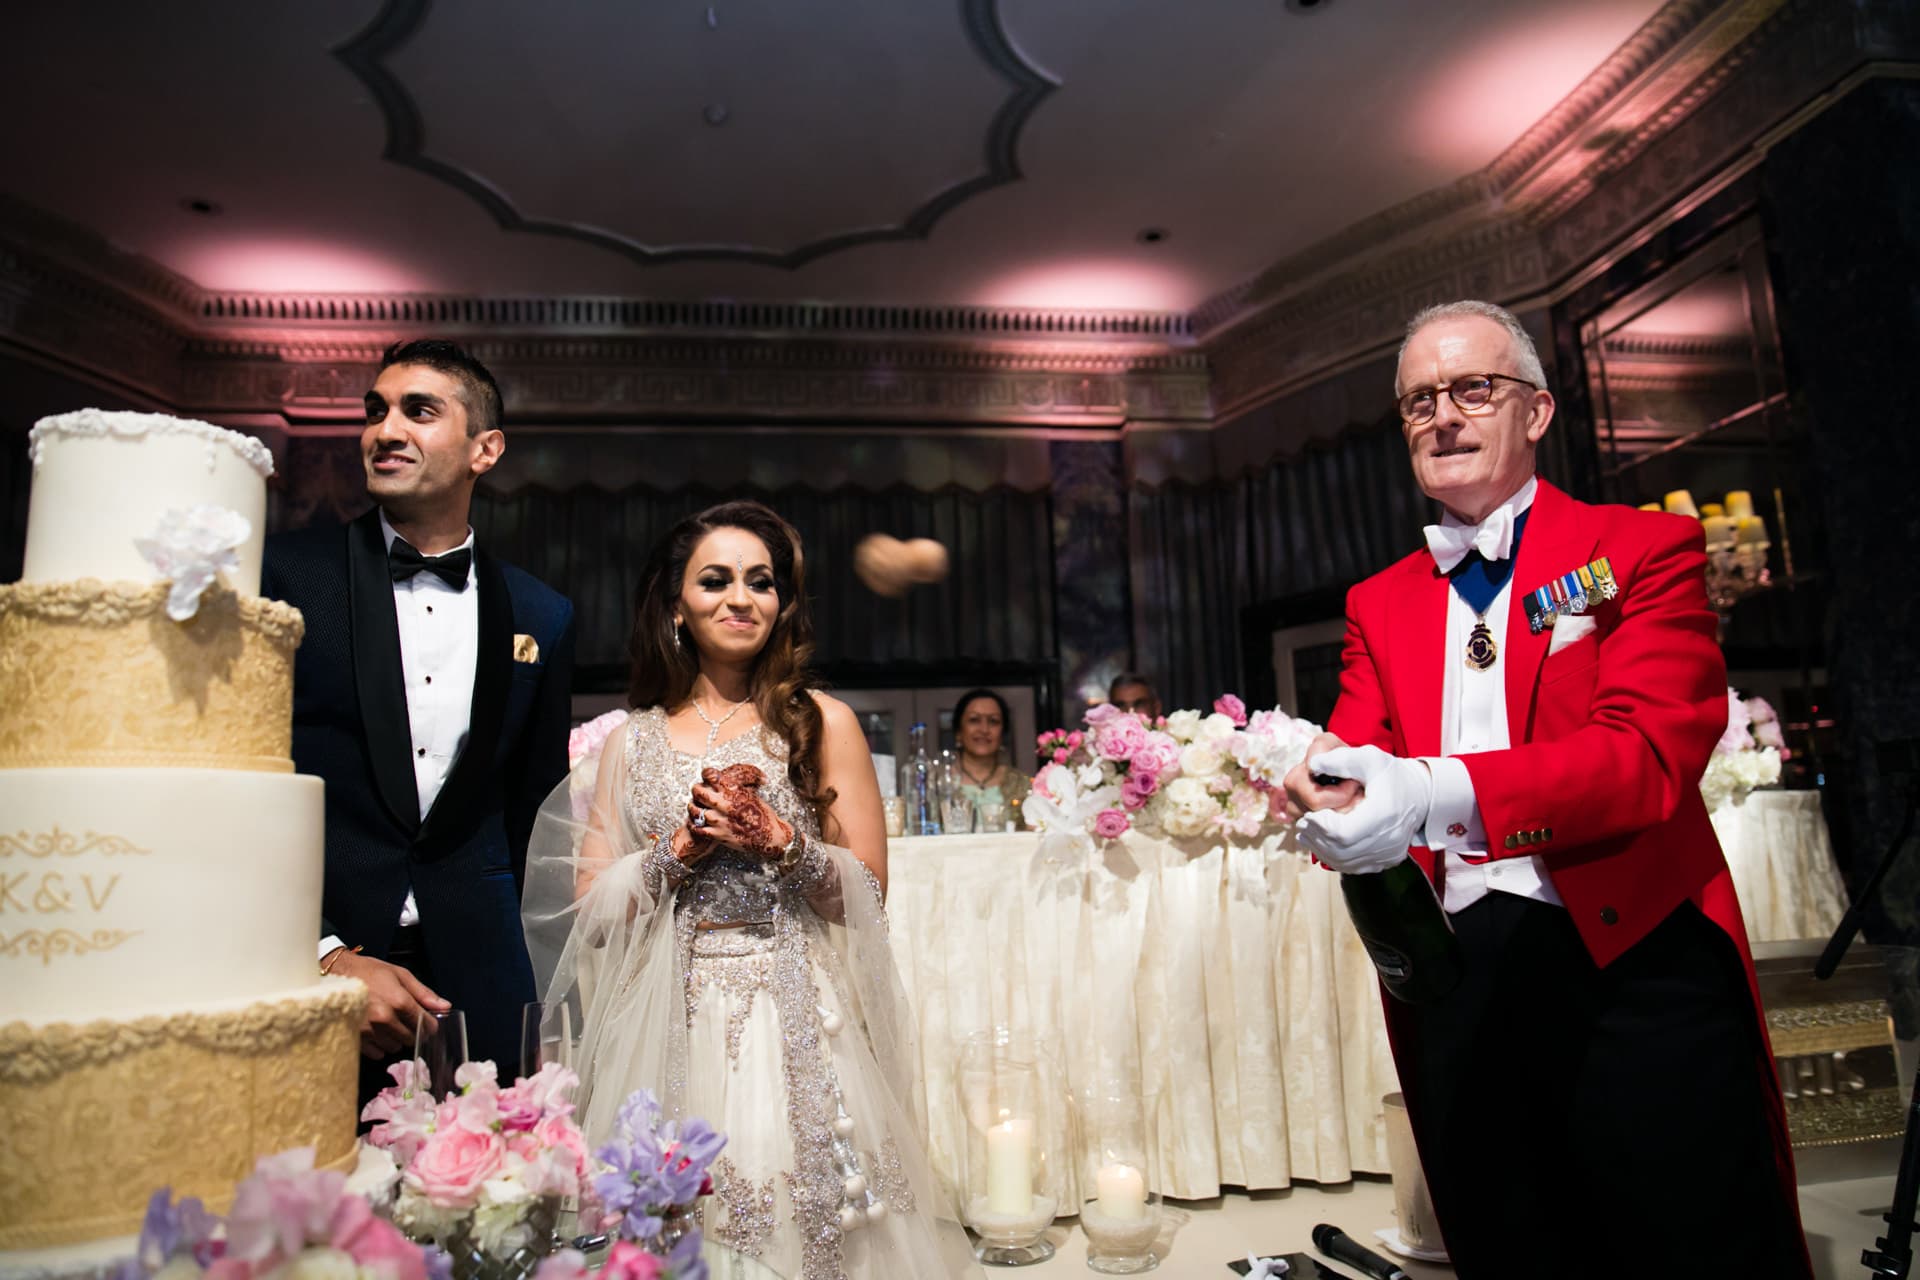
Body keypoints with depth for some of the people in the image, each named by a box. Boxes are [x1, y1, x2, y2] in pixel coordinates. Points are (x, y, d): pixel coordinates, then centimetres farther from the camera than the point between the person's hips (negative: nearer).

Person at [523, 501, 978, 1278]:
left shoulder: (823, 723, 2)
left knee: (804, 1216, -4)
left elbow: (868, 894, 0)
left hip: (795, 1018, -1)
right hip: (669, 1021, 2)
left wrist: (778, 844, -15)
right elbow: (591, 908, 3)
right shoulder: (631, 743, 8)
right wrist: (682, 849, -12)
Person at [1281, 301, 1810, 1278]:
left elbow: (1652, 752, -14)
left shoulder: (1644, 549, 1)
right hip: (1451, 975, 4)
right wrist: (1328, 795, -25)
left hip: (1632, 964, -3)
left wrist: (1437, 795, -31)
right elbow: (1349, 753, 2)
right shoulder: (1377, 603, 15)